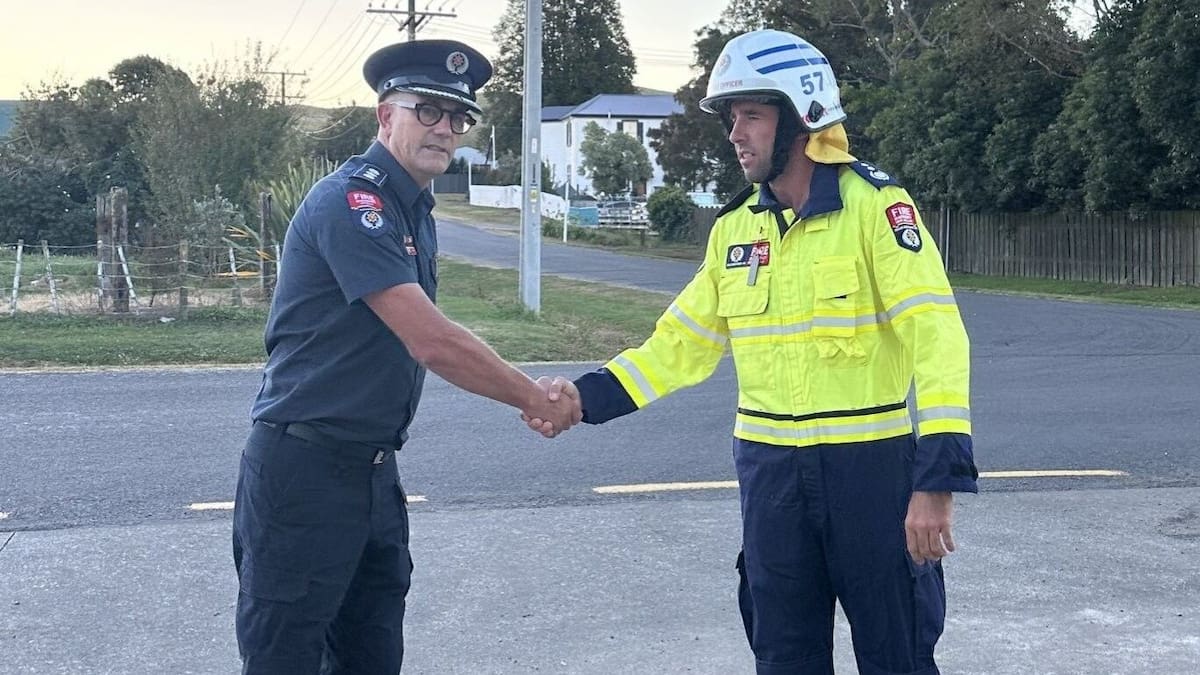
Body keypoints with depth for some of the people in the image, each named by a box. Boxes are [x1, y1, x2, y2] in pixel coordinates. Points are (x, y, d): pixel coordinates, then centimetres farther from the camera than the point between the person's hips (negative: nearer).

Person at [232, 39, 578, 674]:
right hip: (304, 470, -9)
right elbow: (431, 342, -23)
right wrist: (533, 398, -13)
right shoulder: (349, 202, -18)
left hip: (374, 470, 9)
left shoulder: (414, 210, 12)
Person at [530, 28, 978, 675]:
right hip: (771, 469, 5)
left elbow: (935, 334, -19)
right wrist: (586, 395, 0)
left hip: (870, 463, -5)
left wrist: (937, 478, -27)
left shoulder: (873, 205, -11)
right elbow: (683, 342, 13)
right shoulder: (735, 228, 7)